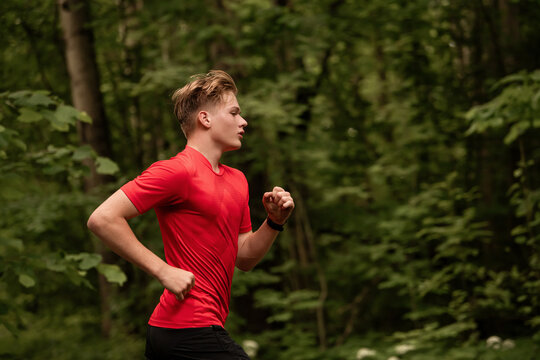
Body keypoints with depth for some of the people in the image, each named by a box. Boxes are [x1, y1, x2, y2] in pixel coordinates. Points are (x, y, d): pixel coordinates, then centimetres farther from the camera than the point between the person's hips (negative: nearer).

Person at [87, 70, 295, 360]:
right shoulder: (178, 170, -11)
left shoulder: (237, 180, 17)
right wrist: (163, 271, -19)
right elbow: (102, 219, -17)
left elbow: (243, 259, 22)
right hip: (191, 333, -9)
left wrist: (274, 222, 5)